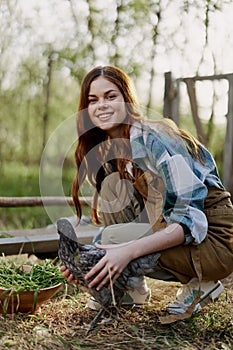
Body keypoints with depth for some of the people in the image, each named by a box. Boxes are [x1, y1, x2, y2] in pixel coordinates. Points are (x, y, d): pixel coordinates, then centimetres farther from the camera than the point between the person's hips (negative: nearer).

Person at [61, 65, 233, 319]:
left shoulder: (152, 139, -22)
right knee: (112, 185, -8)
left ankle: (200, 283, -3)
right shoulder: (109, 150, 5)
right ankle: (132, 288, -1)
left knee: (116, 237, -23)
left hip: (212, 237, -8)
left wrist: (128, 251, -34)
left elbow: (191, 219, -27)